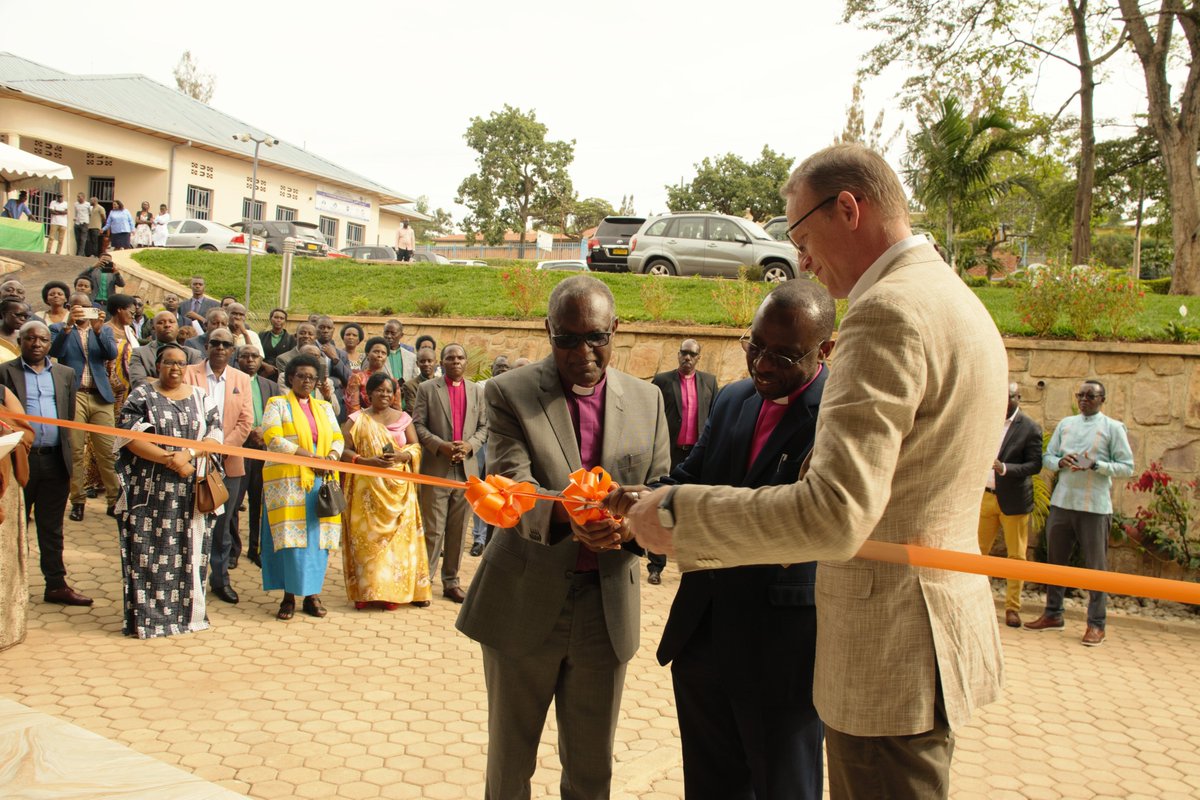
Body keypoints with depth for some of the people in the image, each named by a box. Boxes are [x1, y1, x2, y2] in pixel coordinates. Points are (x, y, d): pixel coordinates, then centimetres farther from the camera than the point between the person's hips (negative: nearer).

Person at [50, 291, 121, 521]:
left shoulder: (104, 330, 15)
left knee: (108, 451, -2)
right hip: (72, 396, -1)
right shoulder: (59, 329, 11)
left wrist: (98, 329, -15)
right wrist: (68, 325, -19)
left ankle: (114, 499, 3)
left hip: (100, 396, 1)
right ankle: (77, 501, 6)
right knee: (75, 451, -1)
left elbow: (112, 354, -2)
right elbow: (54, 351, -9)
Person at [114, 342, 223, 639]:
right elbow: (129, 436, -8)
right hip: (151, 489, -2)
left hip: (190, 491, 2)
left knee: (188, 551, 4)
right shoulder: (141, 395, 2)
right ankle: (148, 616, 5)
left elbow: (215, 435, 4)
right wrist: (169, 459, -16)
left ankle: (188, 611, 14)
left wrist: (189, 454, -15)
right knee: (150, 551, -2)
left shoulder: (200, 397, 11)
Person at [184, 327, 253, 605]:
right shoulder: (190, 373, 3)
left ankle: (220, 577, 19)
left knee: (222, 523, 9)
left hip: (229, 463, 2)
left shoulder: (242, 379, 9)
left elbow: (246, 421, 3)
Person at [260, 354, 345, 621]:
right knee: (291, 537, -8)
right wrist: (309, 456, -14)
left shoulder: (324, 407, 19)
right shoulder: (277, 404, 6)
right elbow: (273, 439, -8)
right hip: (288, 481, -4)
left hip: (320, 480, 4)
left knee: (317, 537, 0)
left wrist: (332, 456, -11)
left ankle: (312, 592, 4)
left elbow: (338, 438, 12)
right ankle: (289, 596, -3)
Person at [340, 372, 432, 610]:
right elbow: (345, 450, -2)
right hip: (367, 488, -1)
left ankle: (392, 590, 5)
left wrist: (400, 456, -13)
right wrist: (368, 461, -18)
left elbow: (416, 447, 8)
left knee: (398, 536, -1)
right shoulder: (357, 419, 5)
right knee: (367, 536, -3)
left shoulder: (403, 418, 10)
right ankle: (366, 591, 4)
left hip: (398, 489, 2)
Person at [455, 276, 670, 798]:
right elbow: (511, 489, -17)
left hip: (607, 603, 3)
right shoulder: (508, 393, -6)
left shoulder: (647, 400, 5)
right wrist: (565, 515, -38)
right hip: (525, 602, -2)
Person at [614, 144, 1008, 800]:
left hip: (889, 650, -10)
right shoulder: (961, 303, 13)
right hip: (945, 627, 10)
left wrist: (676, 512, -21)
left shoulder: (889, 310, -21)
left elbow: (835, 513, -30)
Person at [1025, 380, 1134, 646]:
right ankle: (1053, 614, 22)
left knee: (1096, 566, -1)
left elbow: (1127, 467, -3)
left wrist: (1096, 465, -17)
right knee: (1055, 560, 11)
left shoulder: (1113, 428, 1)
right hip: (1061, 502, 5)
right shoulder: (1065, 424, 14)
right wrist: (1060, 462, -8)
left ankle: (1096, 625, 5)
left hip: (1095, 507, -5)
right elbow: (1047, 457, 14)